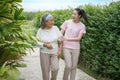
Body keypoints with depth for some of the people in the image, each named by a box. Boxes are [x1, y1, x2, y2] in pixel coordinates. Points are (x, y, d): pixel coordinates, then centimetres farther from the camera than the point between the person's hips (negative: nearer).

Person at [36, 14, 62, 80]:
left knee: (55, 68, -12)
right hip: (44, 53, -1)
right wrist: (45, 45, -21)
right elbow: (37, 42, -6)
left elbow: (60, 40, 0)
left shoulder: (55, 28, -4)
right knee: (45, 70, 3)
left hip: (55, 53, 1)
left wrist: (60, 51, -6)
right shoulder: (40, 30, -8)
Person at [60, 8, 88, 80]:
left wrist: (67, 39, -18)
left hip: (76, 48, 1)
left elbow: (79, 38, -9)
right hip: (66, 47, -1)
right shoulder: (67, 22, -1)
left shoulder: (82, 26, -1)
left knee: (74, 66, 9)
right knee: (68, 66, -7)